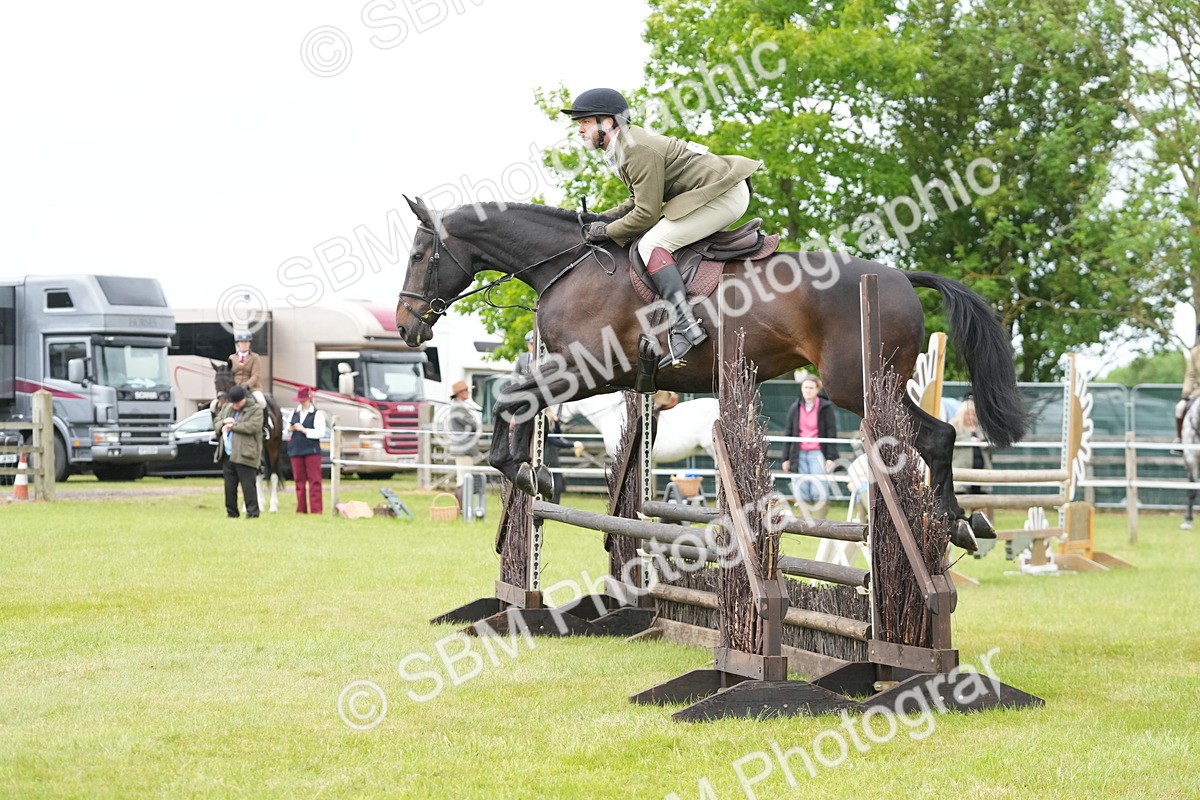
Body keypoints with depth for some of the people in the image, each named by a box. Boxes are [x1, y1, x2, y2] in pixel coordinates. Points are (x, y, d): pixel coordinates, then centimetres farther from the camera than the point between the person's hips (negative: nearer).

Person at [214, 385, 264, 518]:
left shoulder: (255, 410, -4)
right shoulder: (227, 408, 18)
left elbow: (252, 427, -18)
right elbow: (216, 423, 21)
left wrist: (232, 426, -11)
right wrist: (223, 423, -4)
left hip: (245, 456, -7)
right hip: (227, 455, 7)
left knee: (248, 485, -7)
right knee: (229, 486, 10)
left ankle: (252, 511, -3)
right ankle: (231, 512, 18)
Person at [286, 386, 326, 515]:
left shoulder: (317, 414, -1)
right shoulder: (293, 414, 15)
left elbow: (321, 433, -11)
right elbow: (285, 432, 20)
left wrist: (304, 430, -15)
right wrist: (290, 429, -3)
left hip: (312, 451, -5)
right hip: (296, 451, 5)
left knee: (314, 480, -6)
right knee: (299, 480, 6)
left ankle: (316, 508, -6)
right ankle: (301, 508, 11)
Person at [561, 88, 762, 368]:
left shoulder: (638, 150, -20)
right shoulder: (622, 148, 13)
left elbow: (646, 213, -20)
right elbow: (638, 202, 21)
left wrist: (607, 231, -8)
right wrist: (600, 219, 9)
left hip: (724, 194, -11)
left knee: (652, 244, -18)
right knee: (647, 240, 17)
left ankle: (685, 326, -29)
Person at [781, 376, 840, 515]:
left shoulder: (825, 407, 0)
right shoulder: (795, 408, 9)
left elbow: (832, 434, -2)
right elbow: (788, 434, 13)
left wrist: (831, 457, -10)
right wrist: (786, 458, 9)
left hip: (818, 454, -3)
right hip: (799, 454, 3)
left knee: (819, 492, -9)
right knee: (802, 493, 1)